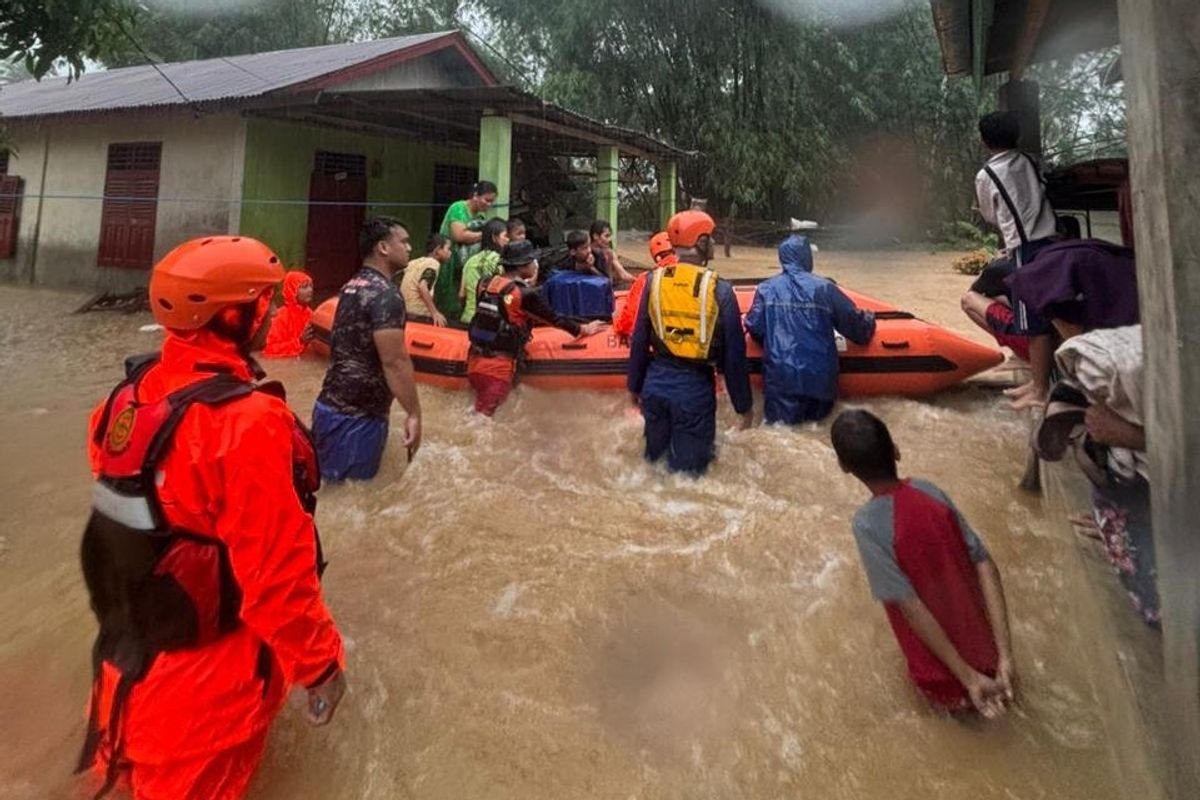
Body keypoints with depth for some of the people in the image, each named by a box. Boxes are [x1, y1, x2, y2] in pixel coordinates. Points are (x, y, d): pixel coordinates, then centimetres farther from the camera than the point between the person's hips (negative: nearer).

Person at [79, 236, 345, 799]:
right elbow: (277, 574, -30)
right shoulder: (246, 421, -33)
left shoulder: (129, 393, -7)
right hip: (208, 674, -7)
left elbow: (121, 500, 8)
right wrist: (320, 663, -16)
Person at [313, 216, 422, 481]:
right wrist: (414, 413, -21)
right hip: (356, 417, -9)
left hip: (333, 407, 9)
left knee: (327, 488, 17)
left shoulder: (352, 286, 13)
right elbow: (395, 361, -24)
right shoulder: (385, 294, -17)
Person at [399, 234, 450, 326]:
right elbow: (423, 287, -20)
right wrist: (435, 313, -25)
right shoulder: (433, 263, -4)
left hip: (403, 313, 9)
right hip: (418, 314, -9)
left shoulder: (414, 262, 20)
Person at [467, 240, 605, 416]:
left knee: (480, 411, 21)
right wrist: (583, 330, 15)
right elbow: (554, 318, 0)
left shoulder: (485, 283, 6)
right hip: (498, 368, -6)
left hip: (475, 362, 6)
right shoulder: (525, 294, -11)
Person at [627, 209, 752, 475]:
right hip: (695, 387, -5)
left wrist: (635, 384, 18)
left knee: (654, 456, 26)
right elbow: (734, 354, -8)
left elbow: (639, 341, 4)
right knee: (688, 468, 12)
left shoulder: (655, 280, -2)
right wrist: (744, 404, 3)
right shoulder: (719, 289, -13)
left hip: (656, 383, 5)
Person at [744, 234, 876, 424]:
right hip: (818, 375, 0)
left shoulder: (766, 289, 2)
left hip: (780, 377, 0)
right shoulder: (824, 288, -1)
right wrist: (869, 321, 29)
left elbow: (754, 327, 0)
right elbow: (853, 322, 5)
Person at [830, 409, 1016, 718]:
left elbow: (911, 607, -25)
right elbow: (985, 566, -13)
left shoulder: (867, 524, -26)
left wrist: (968, 679, -17)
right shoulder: (931, 492, -11)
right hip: (984, 655, 3)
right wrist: (1005, 655, -13)